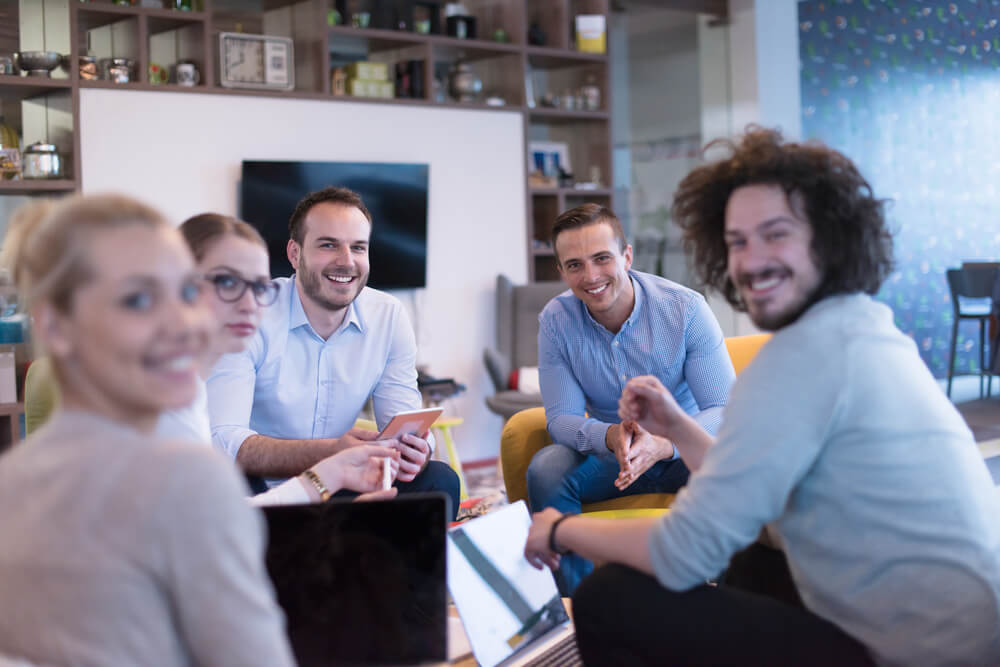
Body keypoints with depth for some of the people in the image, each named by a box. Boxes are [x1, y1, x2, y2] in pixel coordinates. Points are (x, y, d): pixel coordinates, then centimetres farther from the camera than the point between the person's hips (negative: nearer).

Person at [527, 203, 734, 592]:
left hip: (683, 452, -2)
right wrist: (610, 436, -33)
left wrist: (663, 445, -40)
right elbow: (561, 417, -9)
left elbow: (724, 410, -19)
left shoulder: (686, 308, -16)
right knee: (546, 470, -27)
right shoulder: (556, 320, -10)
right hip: (609, 456, 2)